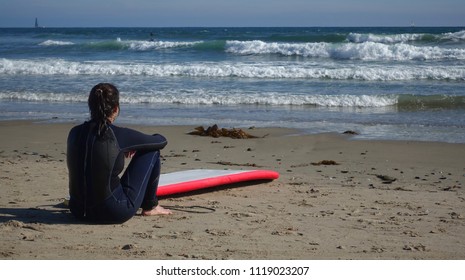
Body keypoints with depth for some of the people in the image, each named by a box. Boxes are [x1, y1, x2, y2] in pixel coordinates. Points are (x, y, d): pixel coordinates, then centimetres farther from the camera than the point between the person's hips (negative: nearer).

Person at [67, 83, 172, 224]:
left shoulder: (75, 133, -1)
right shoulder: (119, 135, -15)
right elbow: (161, 141, 1)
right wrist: (135, 147, 21)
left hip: (79, 211, 6)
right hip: (115, 214, -6)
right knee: (152, 151, 7)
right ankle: (150, 207, 19)